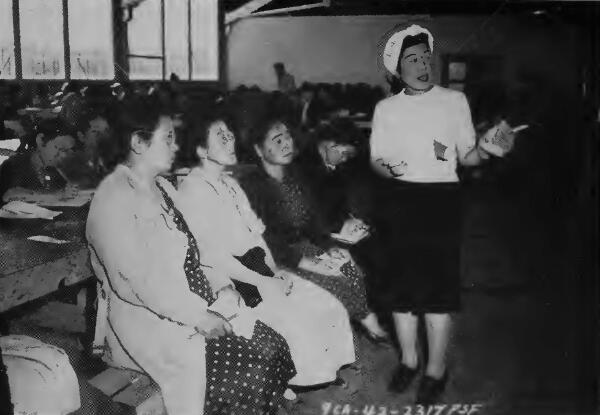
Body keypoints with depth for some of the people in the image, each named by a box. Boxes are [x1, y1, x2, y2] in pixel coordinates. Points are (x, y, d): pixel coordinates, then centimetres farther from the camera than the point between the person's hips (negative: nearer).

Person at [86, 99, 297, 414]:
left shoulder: (163, 188, 14)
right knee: (244, 368, -21)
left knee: (270, 347, -9)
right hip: (146, 319, -8)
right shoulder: (113, 199, -14)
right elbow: (137, 281, -21)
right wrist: (198, 316, -21)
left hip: (198, 307, 8)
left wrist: (221, 285, 1)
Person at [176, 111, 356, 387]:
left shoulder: (230, 182, 17)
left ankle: (328, 374, 11)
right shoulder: (192, 190, -12)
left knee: (329, 309, -2)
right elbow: (212, 254, -18)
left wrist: (275, 270, 2)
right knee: (298, 325, -20)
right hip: (231, 280, -9)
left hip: (260, 268, 9)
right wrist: (262, 282, -16)